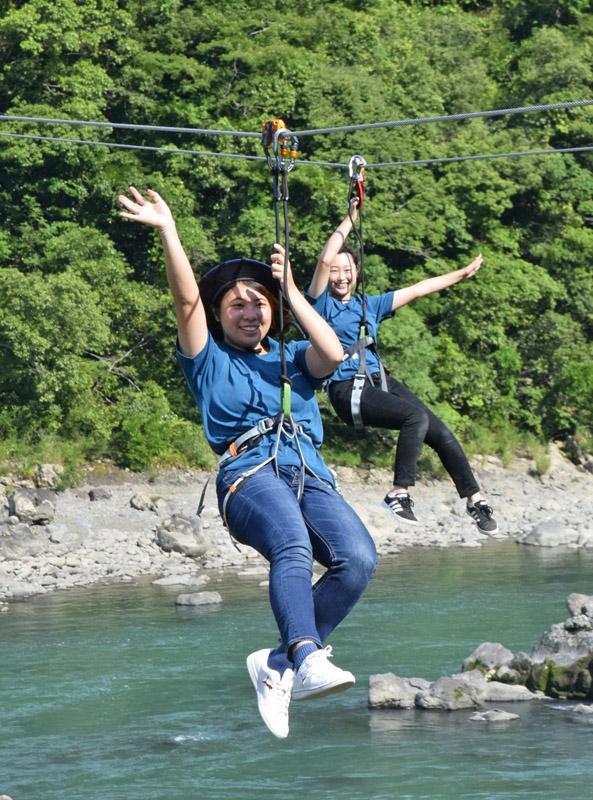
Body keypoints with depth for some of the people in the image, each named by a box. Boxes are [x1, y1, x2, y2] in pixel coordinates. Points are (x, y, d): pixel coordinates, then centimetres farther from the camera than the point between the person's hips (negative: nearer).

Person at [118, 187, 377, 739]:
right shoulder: (209, 359, 23)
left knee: (358, 558, -27)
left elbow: (333, 355, 8)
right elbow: (186, 300, 8)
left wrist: (290, 290, 10)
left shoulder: (292, 357, 30)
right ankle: (310, 659, -59)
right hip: (249, 472, -3)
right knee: (292, 547, -37)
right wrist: (167, 230, -1)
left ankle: (277, 666, -23)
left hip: (311, 475, 3)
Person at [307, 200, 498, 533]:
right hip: (348, 390, -6)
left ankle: (475, 499, 2)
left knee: (440, 433, -7)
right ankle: (399, 493, -26)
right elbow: (325, 260, -12)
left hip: (381, 381, 6)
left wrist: (463, 274, 31)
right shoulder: (322, 304, 3)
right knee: (416, 415, -29)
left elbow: (418, 289, 27)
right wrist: (350, 220, -8)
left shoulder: (370, 305, 20)